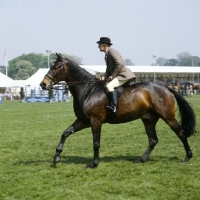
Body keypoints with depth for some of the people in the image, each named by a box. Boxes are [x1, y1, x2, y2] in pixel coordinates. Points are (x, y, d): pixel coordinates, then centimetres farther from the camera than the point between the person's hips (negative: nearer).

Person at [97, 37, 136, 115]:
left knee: (109, 86, -30)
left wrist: (113, 75, -19)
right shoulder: (107, 54, 18)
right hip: (117, 76, 11)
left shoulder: (112, 51, -12)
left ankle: (115, 107, -40)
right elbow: (109, 69, 21)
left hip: (123, 75, -11)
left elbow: (120, 64, -24)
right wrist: (104, 77, 2)